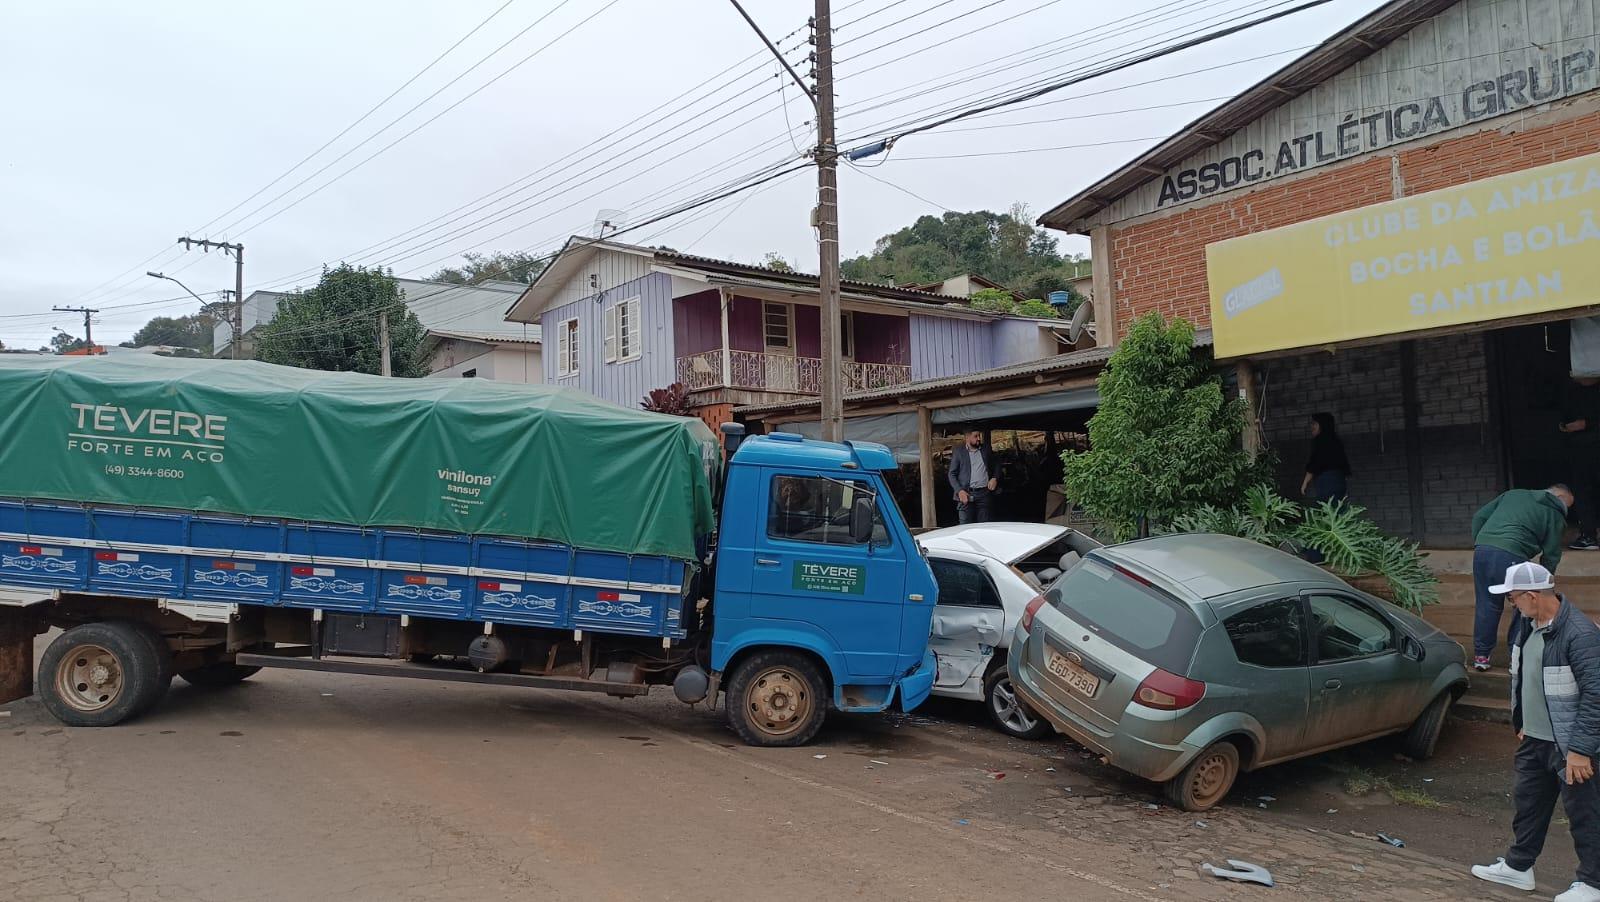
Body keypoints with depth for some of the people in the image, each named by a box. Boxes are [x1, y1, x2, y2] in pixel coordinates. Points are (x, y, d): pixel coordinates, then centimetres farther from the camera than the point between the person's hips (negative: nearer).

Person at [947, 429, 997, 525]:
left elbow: (995, 466, 23)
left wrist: (995, 478, 2)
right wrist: (959, 491, -11)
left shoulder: (985, 449, 12)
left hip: (984, 493, 3)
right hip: (966, 494, -3)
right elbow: (952, 474, 2)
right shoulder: (958, 452, 2)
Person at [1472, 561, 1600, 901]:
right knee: (1528, 802, 18)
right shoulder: (1531, 627, 5)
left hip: (1569, 745, -9)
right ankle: (1518, 866, 32)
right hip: (1534, 740, 9)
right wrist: (1522, 725, 21)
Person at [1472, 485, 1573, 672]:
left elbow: (1479, 516, 19)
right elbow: (1551, 555, 9)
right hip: (1512, 555, -5)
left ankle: (1480, 656, 21)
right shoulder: (1555, 514, 10)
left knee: (1487, 605, 16)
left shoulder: (1513, 494, 24)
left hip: (1481, 550, 5)